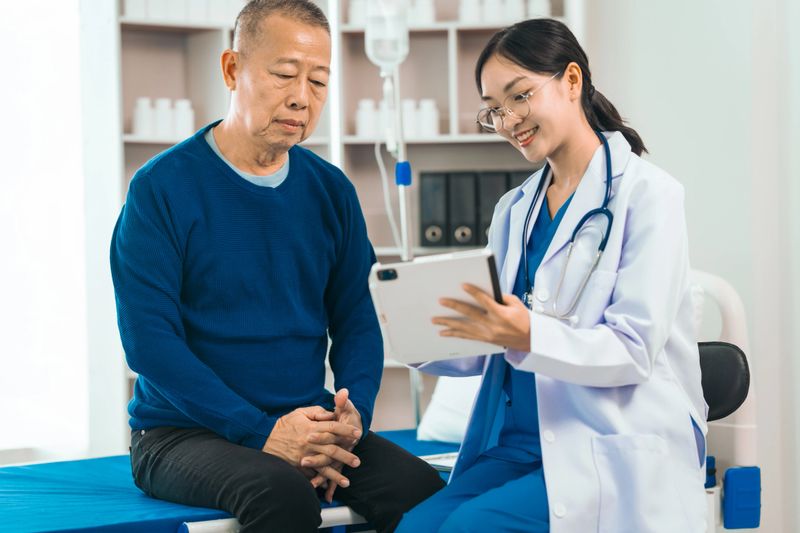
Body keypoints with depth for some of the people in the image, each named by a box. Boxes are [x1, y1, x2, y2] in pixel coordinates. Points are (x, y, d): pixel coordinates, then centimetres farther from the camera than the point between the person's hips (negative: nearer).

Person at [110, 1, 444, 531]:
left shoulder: (331, 190, 9)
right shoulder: (162, 188, -6)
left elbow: (356, 322, 10)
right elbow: (150, 340, -12)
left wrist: (352, 415, -11)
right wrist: (261, 432, -20)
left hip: (308, 424, 4)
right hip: (182, 433, -4)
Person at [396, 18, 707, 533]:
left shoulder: (646, 194, -3)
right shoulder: (513, 211, 17)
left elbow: (634, 350, -12)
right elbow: (489, 351, 15)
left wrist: (528, 336, -27)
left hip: (615, 452, -5)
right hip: (516, 445, 5)